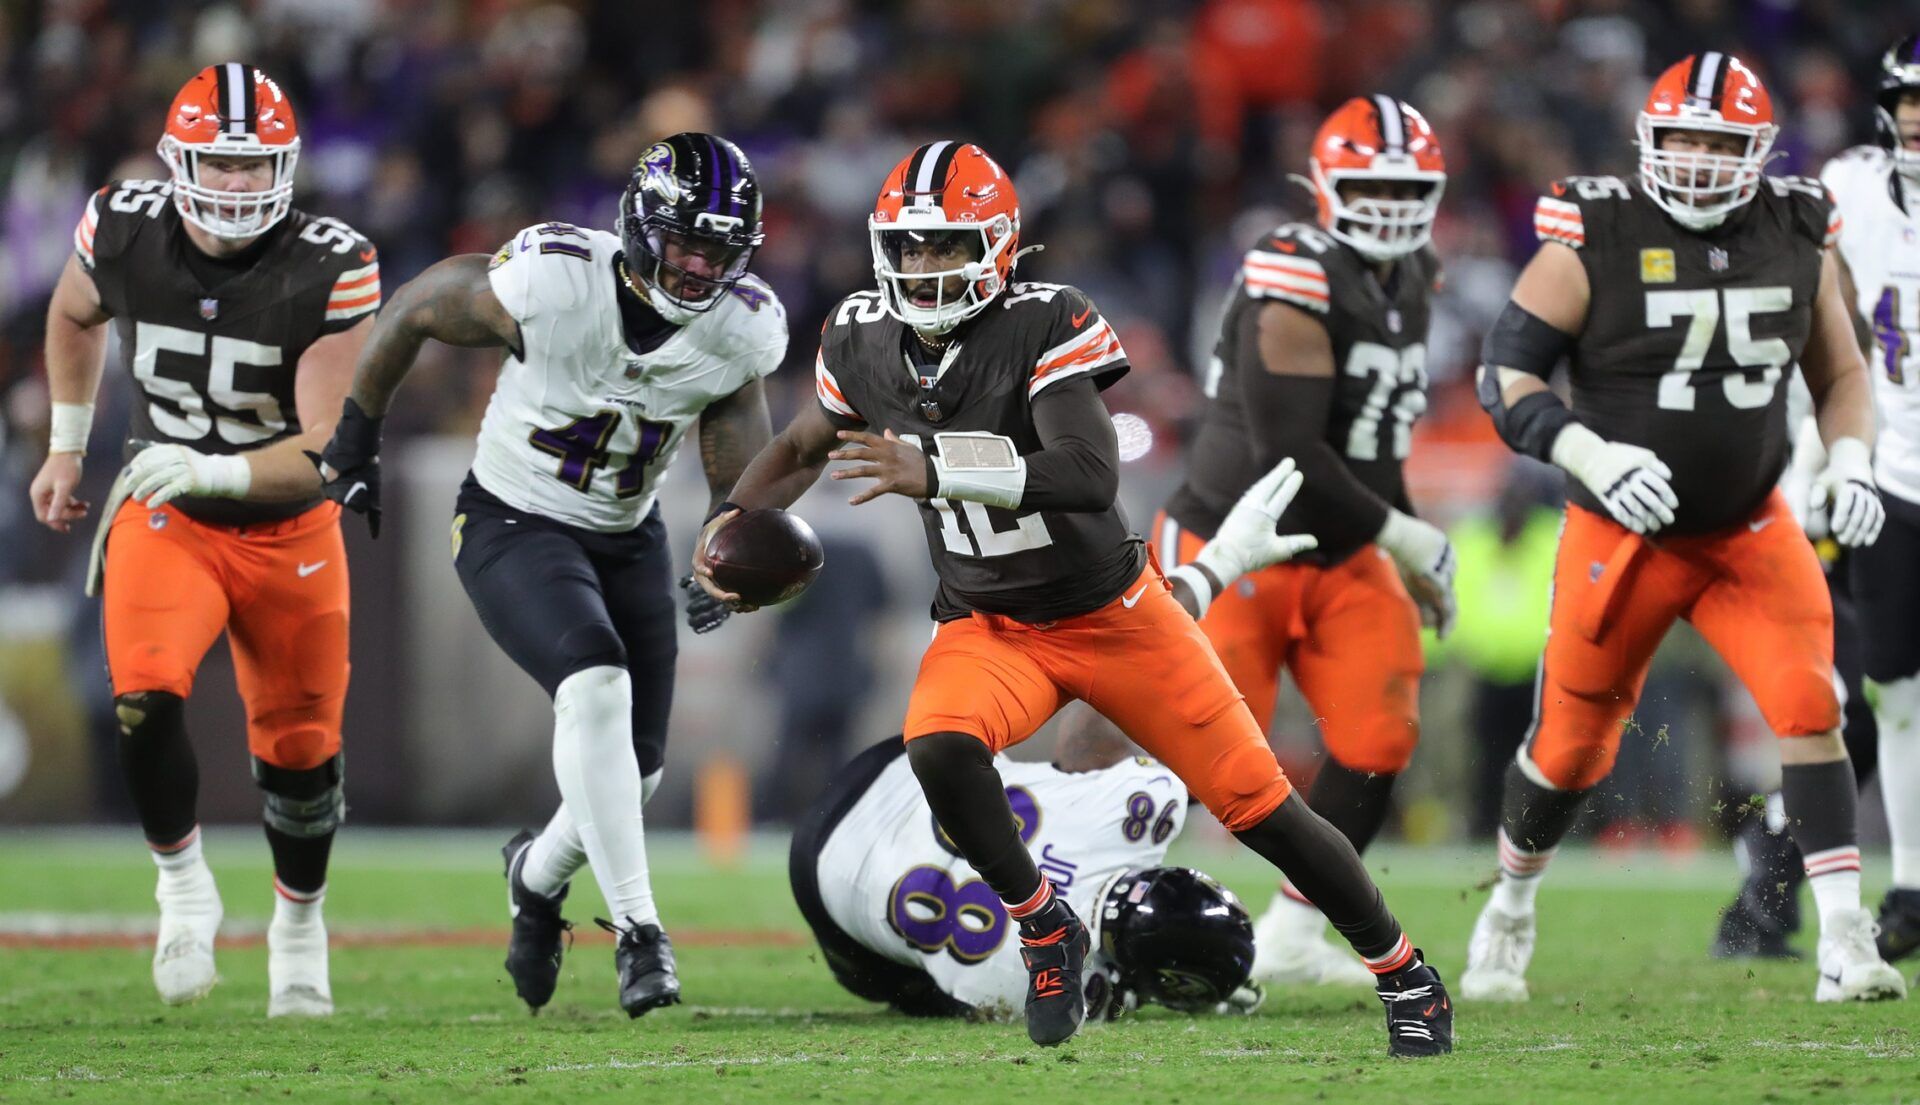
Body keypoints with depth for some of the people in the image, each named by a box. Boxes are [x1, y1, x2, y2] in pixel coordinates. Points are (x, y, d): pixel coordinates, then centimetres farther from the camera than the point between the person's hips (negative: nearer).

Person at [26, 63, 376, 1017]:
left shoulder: (330, 271, -23)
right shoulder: (123, 232, -15)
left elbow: (324, 451, -25)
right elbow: (75, 317, 11)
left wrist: (210, 471, -40)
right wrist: (66, 447, 14)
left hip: (288, 530, 0)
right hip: (163, 517, 1)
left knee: (299, 747, 11)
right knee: (144, 703, -24)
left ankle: (299, 920, 39)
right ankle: (183, 883, 1)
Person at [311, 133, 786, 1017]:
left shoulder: (741, 333, -14)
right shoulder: (549, 283, -27)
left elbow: (743, 476, -1)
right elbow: (414, 310, -10)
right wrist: (355, 440, 0)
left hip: (627, 537, 5)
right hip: (512, 524, -5)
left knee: (636, 768, 5)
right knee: (596, 683, -30)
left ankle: (540, 873, 40)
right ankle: (637, 930, -26)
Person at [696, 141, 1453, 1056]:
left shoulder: (1045, 327, -23)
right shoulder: (863, 342, -5)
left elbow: (1091, 475, -37)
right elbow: (803, 449, 15)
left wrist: (934, 473, -44)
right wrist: (730, 517, -3)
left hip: (1110, 611, -3)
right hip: (986, 628, 3)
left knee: (1256, 803, -1)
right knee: (939, 749, -30)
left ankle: (1404, 976, 20)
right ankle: (1044, 928, -5)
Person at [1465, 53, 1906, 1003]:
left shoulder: (1797, 239, -2)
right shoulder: (1594, 240, -14)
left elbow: (1840, 377, 11)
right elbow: (1504, 376, -12)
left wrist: (1850, 463, -8)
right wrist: (1595, 460, -27)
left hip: (1751, 529, 2)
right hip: (1623, 536, -2)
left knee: (1811, 710, -17)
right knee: (1572, 745, 9)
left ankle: (1846, 942, -17)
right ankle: (1509, 911, 36)